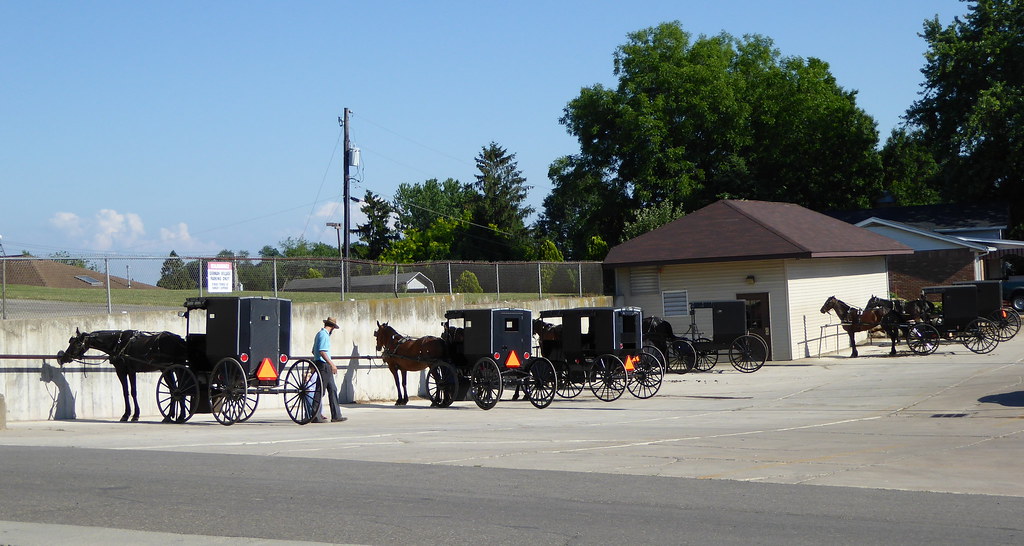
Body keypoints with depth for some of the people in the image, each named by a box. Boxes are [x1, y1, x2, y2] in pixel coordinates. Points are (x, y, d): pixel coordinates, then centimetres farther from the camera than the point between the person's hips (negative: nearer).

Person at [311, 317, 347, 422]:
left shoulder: (319, 334, 18)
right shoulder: (324, 335, -13)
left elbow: (314, 351, 25)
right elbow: (322, 352, -22)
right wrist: (332, 364, -24)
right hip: (323, 365, -10)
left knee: (332, 389, 9)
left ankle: (336, 416, 10)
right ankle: (316, 416, -3)